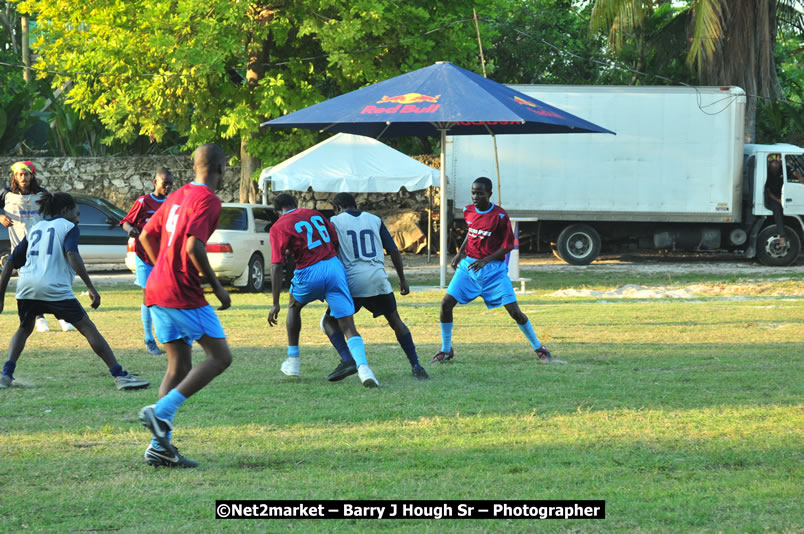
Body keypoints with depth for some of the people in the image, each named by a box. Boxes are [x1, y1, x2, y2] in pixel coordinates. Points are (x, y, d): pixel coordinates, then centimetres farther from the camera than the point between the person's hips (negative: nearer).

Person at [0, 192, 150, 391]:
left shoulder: (34, 229, 25)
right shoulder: (68, 227, 10)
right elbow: (72, 255, -10)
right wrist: (90, 287, -15)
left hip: (26, 286, 5)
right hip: (55, 288, -5)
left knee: (25, 329, 28)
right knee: (88, 328, 1)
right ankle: (119, 375, -5)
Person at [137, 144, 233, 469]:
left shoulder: (178, 196, 16)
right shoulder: (208, 200, -10)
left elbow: (146, 236, 21)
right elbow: (193, 247, -21)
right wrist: (217, 286, -11)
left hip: (157, 289, 9)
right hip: (183, 293, -9)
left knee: (179, 366, 11)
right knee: (220, 356, -2)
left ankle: (160, 447, 4)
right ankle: (160, 411, -15)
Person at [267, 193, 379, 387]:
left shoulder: (278, 227, 3)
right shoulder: (315, 214, 17)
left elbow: (276, 266, -4)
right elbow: (337, 242, 16)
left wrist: (276, 303, -5)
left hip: (309, 273, -3)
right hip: (334, 266, 3)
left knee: (294, 307, 30)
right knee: (348, 326, -2)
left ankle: (293, 360, 33)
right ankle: (363, 367, -24)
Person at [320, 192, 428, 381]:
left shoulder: (334, 222, 6)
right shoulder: (374, 220, 16)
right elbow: (394, 251, 13)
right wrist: (402, 280, 21)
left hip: (352, 282, -3)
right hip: (378, 280, 3)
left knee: (330, 321, 11)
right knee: (395, 321, 19)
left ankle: (347, 359, -12)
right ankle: (416, 366, 13)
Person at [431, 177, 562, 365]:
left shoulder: (500, 216, -13)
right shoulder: (468, 211, 3)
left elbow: (508, 245, -9)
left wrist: (486, 260, -19)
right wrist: (460, 253, 11)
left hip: (493, 269, -4)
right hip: (468, 265, 4)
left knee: (514, 310, -8)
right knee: (446, 303, -9)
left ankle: (539, 348, 10)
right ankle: (446, 350, 8)